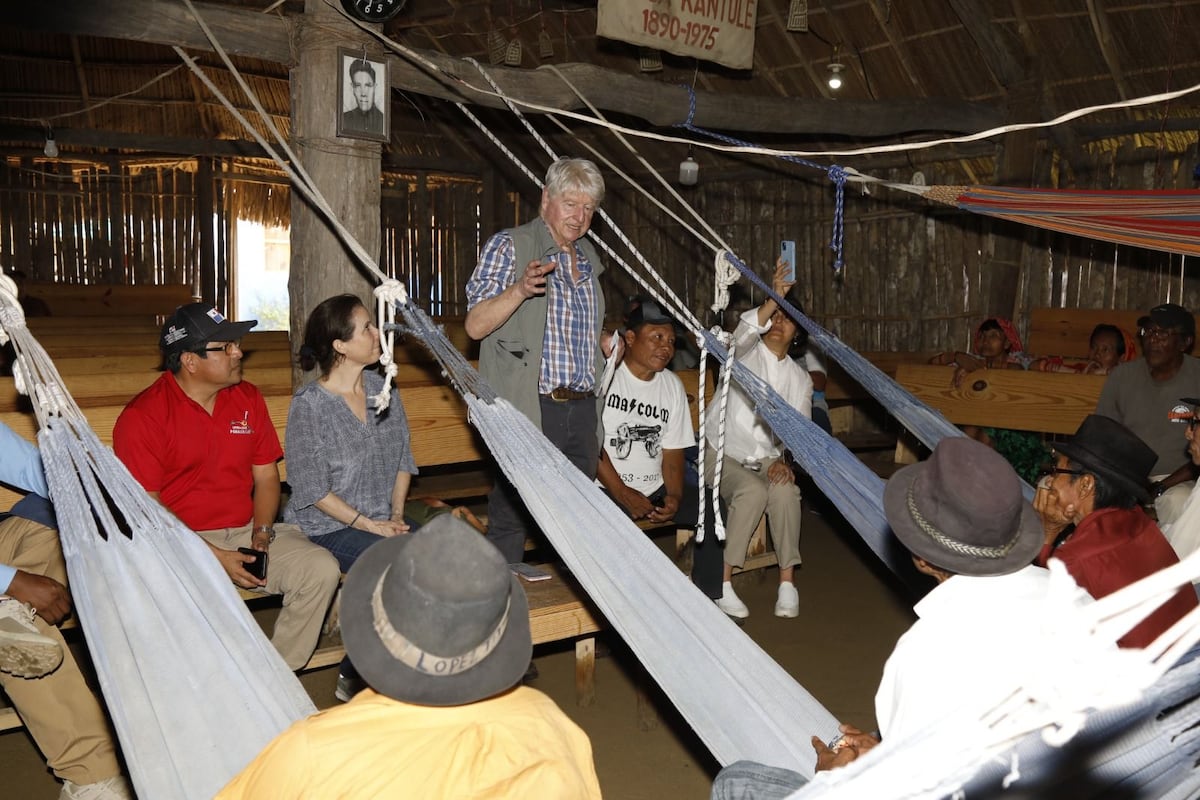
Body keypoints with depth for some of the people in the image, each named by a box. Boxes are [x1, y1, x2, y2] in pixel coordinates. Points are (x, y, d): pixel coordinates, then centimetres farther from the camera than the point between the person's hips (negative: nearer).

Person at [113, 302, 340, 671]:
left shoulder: (248, 398, 10)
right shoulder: (142, 416, -8)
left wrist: (262, 530, -6)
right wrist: (213, 556, -17)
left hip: (245, 531, 5)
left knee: (322, 568, -18)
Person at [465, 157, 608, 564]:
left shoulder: (588, 257, 19)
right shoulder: (509, 246, -3)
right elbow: (476, 325, -12)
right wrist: (520, 289, -26)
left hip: (583, 408, 7)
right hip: (530, 409, -6)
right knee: (511, 518, -3)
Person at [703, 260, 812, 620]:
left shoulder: (800, 379, 9)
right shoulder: (745, 353, -3)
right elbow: (739, 336, -29)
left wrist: (785, 460, -18)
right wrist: (773, 298, -42)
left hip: (766, 458, 3)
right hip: (722, 453, -3)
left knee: (785, 491, -29)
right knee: (752, 492, -32)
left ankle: (787, 582, -21)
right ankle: (722, 582, -24)